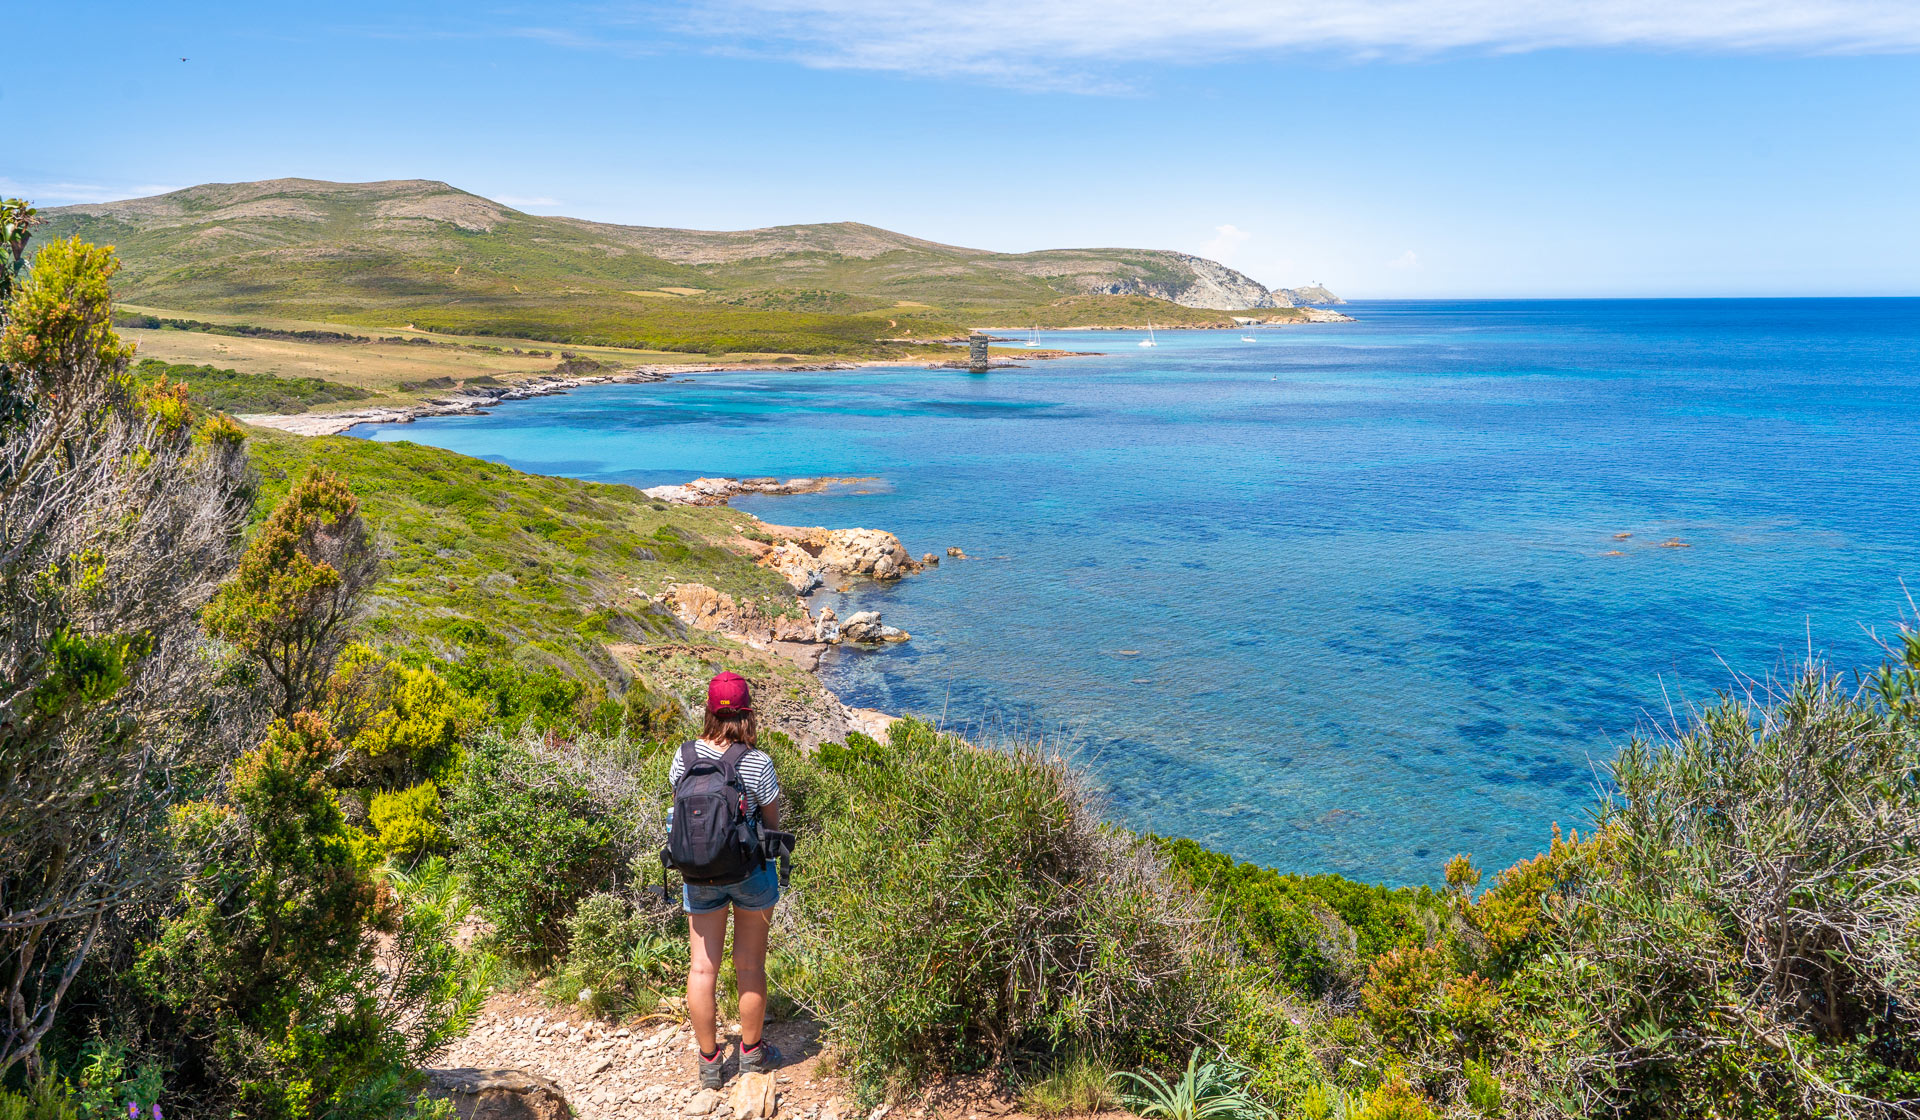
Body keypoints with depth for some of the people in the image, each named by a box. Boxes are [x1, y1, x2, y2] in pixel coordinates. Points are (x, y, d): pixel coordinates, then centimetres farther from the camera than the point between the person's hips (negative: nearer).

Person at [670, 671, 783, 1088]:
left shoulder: (684, 756, -10)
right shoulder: (758, 764, -19)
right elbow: (772, 822, -7)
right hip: (751, 871, -2)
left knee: (703, 965, 13)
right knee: (750, 963, 14)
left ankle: (709, 1060, 24)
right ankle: (752, 1050, 31)